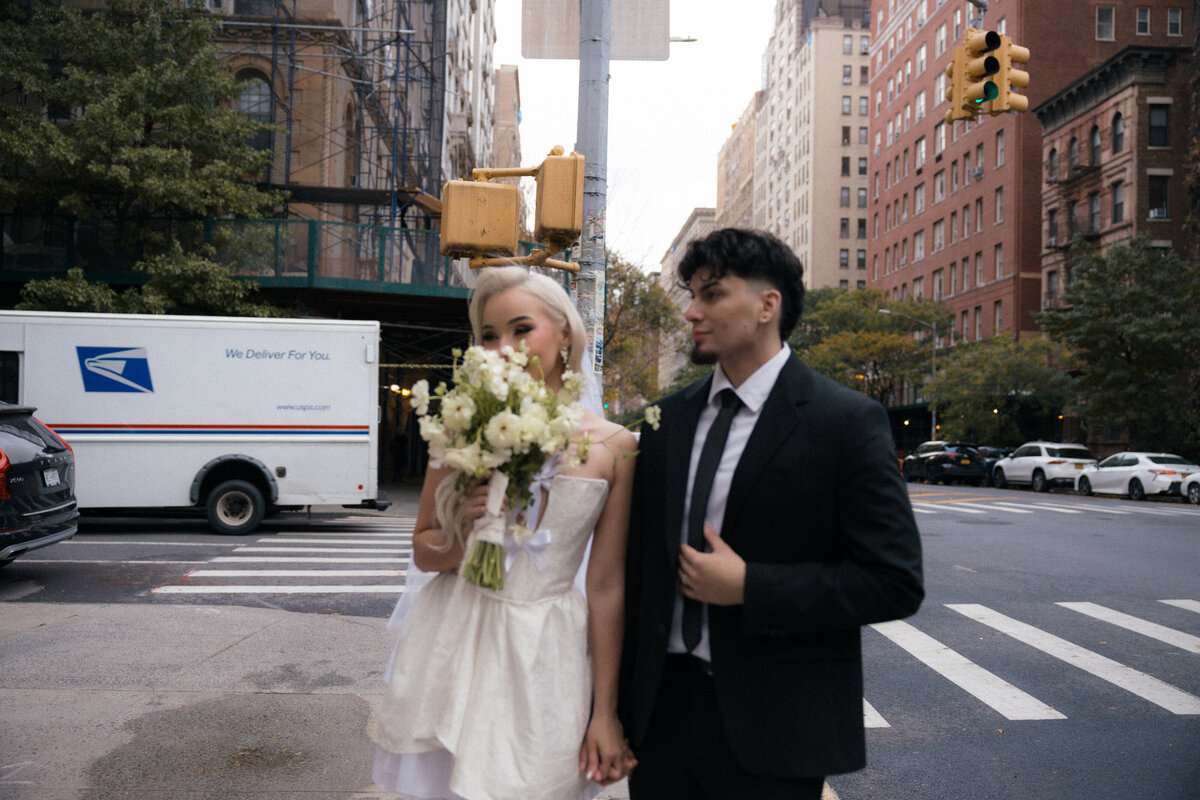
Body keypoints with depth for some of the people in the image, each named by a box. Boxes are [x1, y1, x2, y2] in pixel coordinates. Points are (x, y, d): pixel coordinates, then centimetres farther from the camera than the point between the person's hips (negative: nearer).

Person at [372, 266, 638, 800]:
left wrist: (605, 713, -2)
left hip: (543, 653, -1)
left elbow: (606, 586, -3)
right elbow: (424, 552, 6)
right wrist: (466, 529, -16)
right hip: (453, 642, 1)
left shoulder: (613, 447, -6)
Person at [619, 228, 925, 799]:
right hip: (662, 707, 4)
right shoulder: (667, 420, 5)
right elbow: (641, 560, 9)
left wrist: (748, 586, -18)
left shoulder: (847, 422, -10)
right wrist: (622, 694, 9)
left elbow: (895, 582, -13)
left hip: (771, 730, -4)